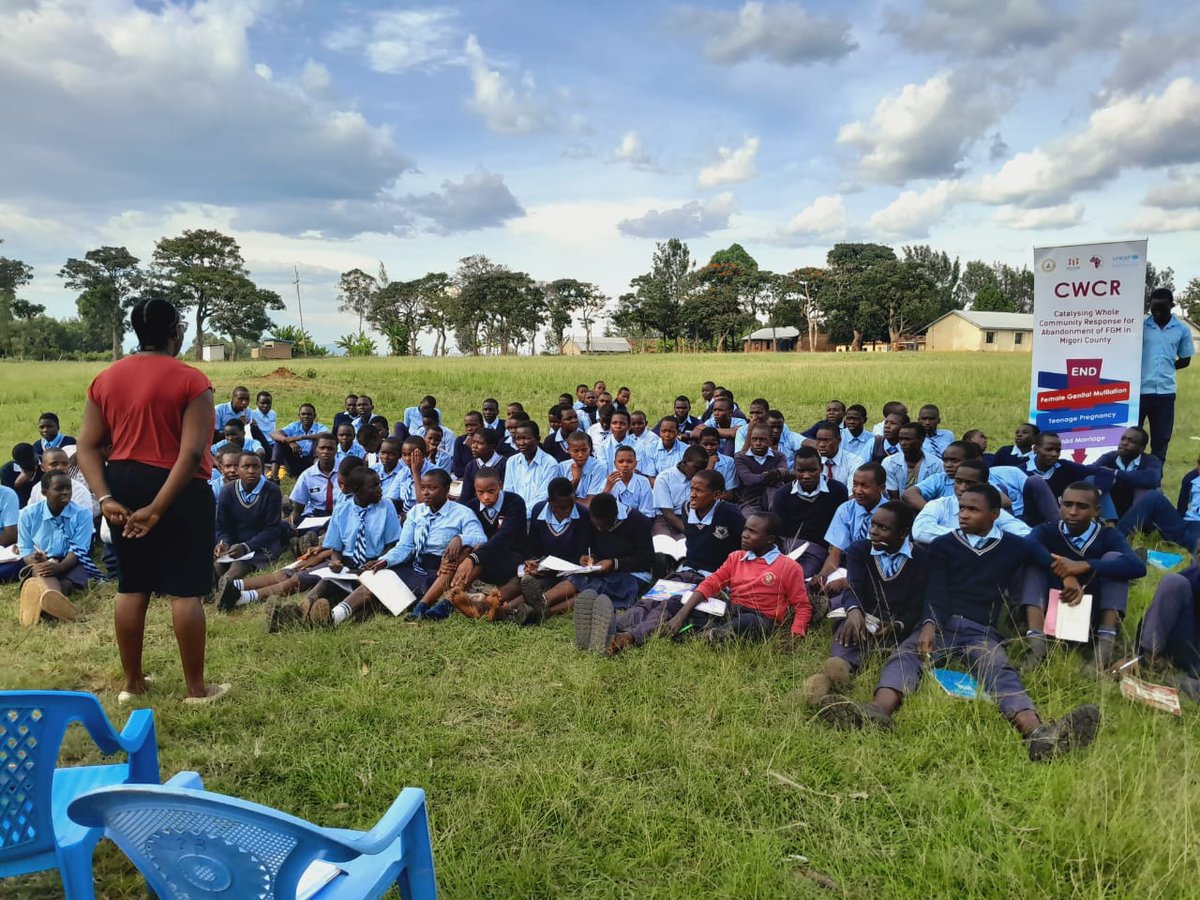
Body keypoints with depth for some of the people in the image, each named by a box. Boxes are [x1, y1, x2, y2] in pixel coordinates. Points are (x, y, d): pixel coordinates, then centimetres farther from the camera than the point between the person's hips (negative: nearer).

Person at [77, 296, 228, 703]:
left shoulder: (105, 379, 6)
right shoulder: (191, 381, -12)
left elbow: (87, 446, 2)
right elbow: (191, 453, -20)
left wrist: (104, 498, -4)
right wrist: (157, 509, -18)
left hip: (123, 486, 6)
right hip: (179, 491, -6)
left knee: (131, 585, 15)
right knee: (186, 589, 1)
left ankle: (132, 682, 25)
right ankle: (196, 688, 10)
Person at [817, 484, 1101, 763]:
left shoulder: (1014, 546, 18)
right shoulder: (942, 545, 15)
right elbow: (936, 592, 2)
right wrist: (929, 625, -17)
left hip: (982, 631, 0)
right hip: (940, 624, 0)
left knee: (1000, 671, -32)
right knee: (905, 654, -31)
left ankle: (1037, 733, -59)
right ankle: (878, 712, -58)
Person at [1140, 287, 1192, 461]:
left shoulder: (1182, 330, 4)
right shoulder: (1140, 325, -1)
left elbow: (1185, 360, 13)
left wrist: (1166, 368, 2)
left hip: (1165, 391, 2)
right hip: (1139, 389, -2)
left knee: (1161, 439, 9)